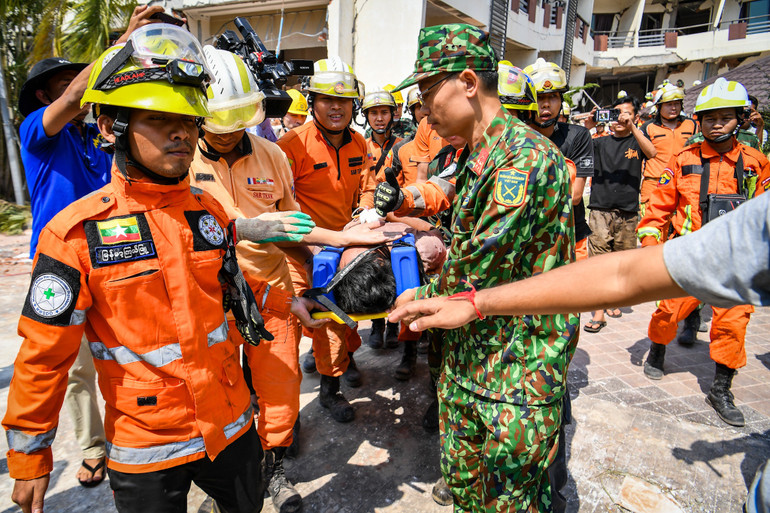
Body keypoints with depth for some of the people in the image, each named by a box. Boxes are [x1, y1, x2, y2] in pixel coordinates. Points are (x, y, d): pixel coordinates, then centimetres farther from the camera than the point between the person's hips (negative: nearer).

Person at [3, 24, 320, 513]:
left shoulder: (210, 210, -3)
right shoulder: (76, 233, -16)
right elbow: (44, 355, -9)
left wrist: (286, 302, 13)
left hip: (231, 421, 5)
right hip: (144, 446, -4)